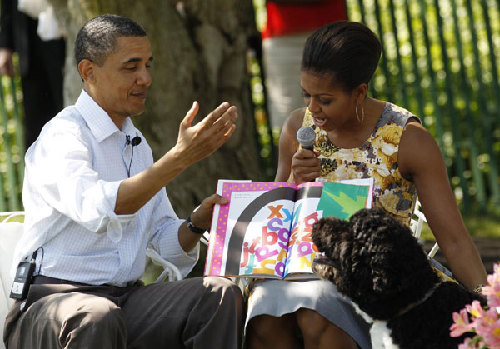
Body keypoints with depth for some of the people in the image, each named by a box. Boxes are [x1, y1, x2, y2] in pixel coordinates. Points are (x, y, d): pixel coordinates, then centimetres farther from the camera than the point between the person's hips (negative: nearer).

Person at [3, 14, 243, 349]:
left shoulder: (137, 144, 19)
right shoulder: (61, 137, -9)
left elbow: (168, 243, 21)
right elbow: (97, 210, -31)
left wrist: (197, 223, -3)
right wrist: (181, 157, -34)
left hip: (127, 298, 7)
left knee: (221, 294, -17)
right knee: (96, 318, -40)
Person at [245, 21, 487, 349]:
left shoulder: (408, 140, -8)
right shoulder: (299, 129, 5)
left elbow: (455, 241, -9)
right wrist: (294, 183, -7)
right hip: (309, 269, 4)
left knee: (316, 314, -36)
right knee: (263, 319, -31)